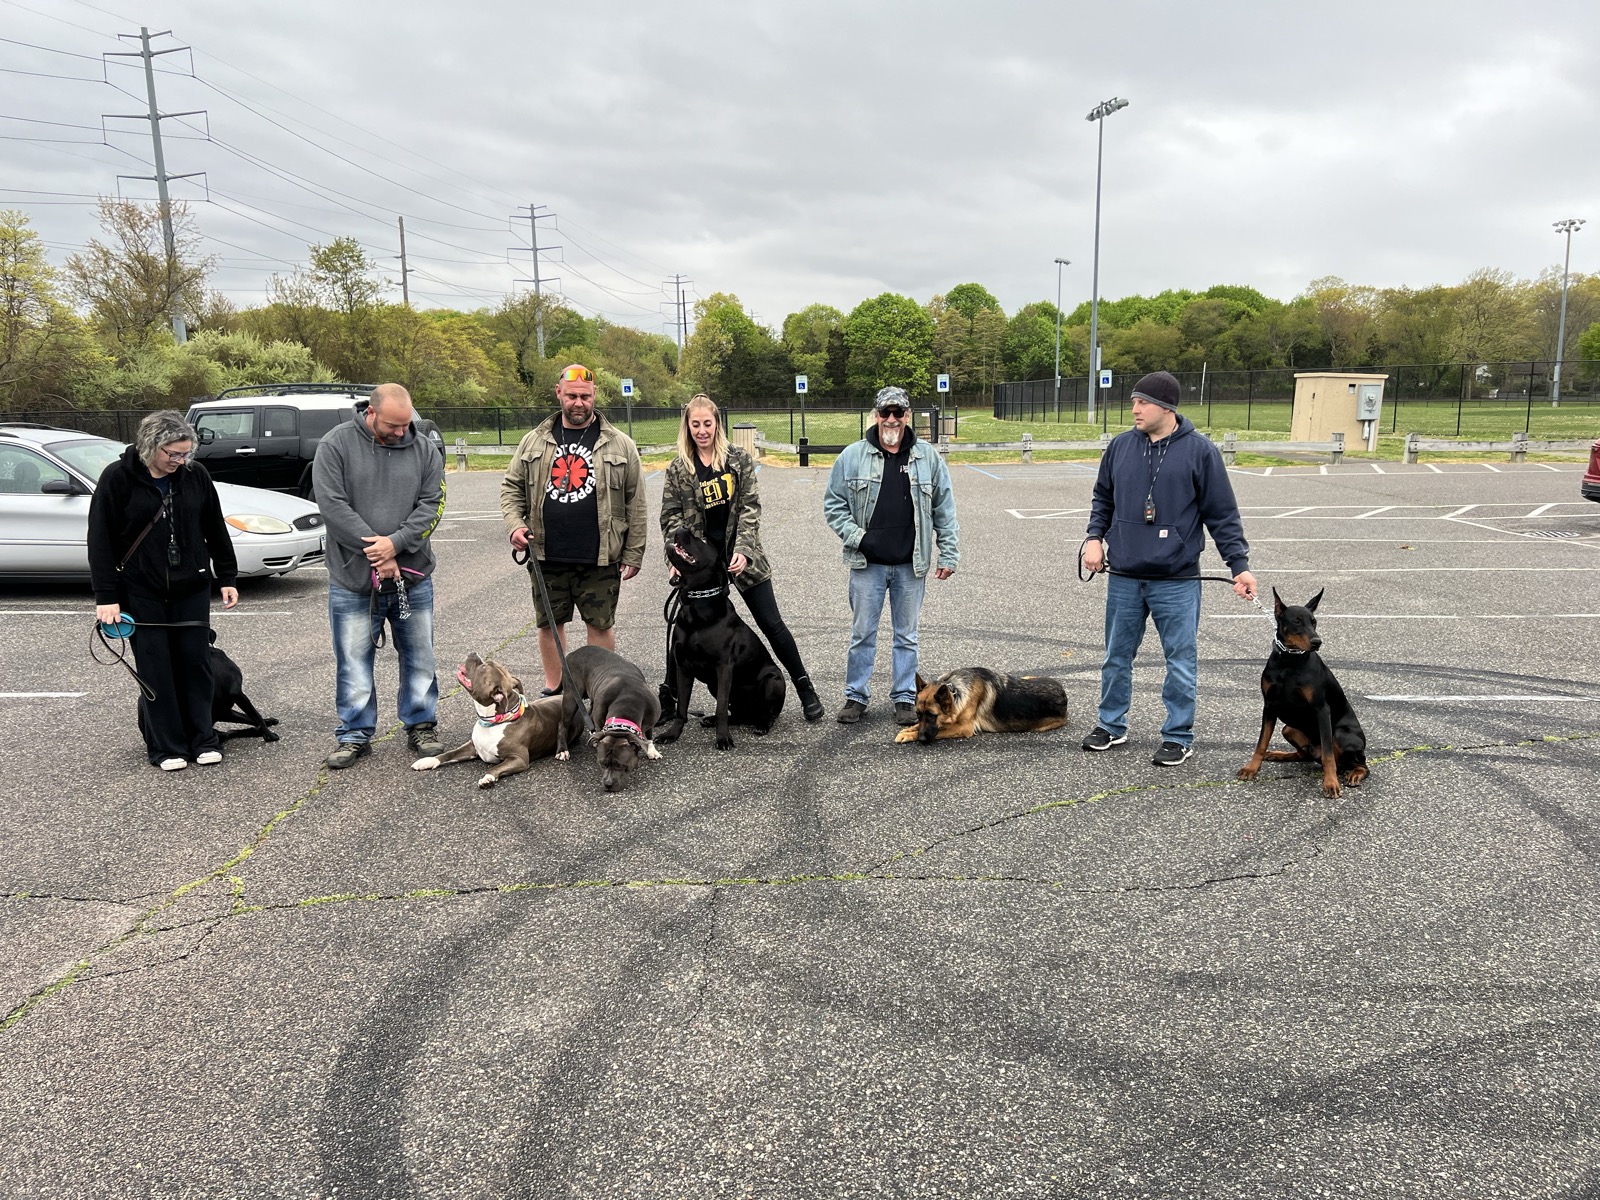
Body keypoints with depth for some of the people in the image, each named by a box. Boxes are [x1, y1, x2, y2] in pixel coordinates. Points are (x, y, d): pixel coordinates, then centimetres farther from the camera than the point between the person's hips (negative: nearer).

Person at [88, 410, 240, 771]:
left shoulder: (195, 476, 1)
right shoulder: (118, 478, -8)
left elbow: (216, 531, 9)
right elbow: (100, 540, -7)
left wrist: (228, 578, 7)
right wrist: (106, 596, -10)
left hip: (192, 588, 3)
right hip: (141, 592, -2)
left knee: (196, 660, 5)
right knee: (155, 666, 0)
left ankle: (203, 738, 15)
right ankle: (166, 747, 9)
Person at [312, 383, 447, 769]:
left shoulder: (425, 450, 4)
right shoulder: (336, 445, -4)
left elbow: (431, 505, -3)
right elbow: (333, 505, -12)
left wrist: (395, 543, -17)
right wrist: (374, 553, -15)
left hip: (413, 577, 2)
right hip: (353, 579, -2)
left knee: (419, 657, 10)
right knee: (353, 661, 5)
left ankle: (421, 726, 24)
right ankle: (355, 734, 18)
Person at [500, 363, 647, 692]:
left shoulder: (619, 445, 0)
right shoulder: (534, 442, 7)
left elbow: (635, 504, 0)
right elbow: (511, 488, 13)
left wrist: (633, 555, -3)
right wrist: (515, 524, -5)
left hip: (600, 560, -2)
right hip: (546, 557, 3)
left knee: (601, 624, 6)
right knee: (549, 624, 12)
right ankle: (553, 690, 28)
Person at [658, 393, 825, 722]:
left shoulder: (739, 459, 0)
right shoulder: (678, 470, 2)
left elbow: (750, 508, -4)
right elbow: (671, 518, 2)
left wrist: (743, 550, -15)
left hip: (740, 555, -1)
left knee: (771, 623, 3)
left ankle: (805, 690, 15)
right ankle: (668, 698, 21)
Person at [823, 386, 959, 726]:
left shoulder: (928, 458, 3)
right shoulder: (852, 456, 0)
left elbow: (944, 510, 8)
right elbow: (833, 503, 4)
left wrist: (948, 553, 4)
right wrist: (856, 536, -8)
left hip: (911, 565, 1)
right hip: (867, 564, -1)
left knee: (907, 635, 10)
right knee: (862, 634, 6)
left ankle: (905, 698, 20)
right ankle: (856, 697, 18)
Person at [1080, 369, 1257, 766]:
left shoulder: (1200, 451, -6)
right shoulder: (1120, 446, 4)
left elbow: (1223, 514, -3)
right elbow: (1103, 497, 17)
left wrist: (1239, 565, -6)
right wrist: (1095, 536, 2)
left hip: (1177, 581, -3)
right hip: (1123, 577, 4)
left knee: (1181, 662, 4)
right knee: (1117, 657, 14)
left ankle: (1178, 737, 17)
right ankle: (1110, 725, 29)